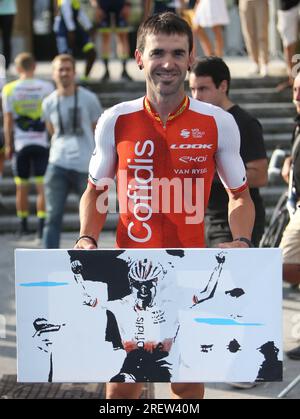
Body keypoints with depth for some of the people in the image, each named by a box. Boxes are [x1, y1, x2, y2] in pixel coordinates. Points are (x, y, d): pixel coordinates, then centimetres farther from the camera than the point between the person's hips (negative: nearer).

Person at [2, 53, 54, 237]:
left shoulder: (9, 89, -2)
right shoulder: (46, 87, -2)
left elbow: (8, 120, -1)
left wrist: (8, 145, 6)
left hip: (20, 144, 1)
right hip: (41, 142, -1)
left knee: (22, 187, 12)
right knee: (42, 186, 0)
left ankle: (23, 225, 19)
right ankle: (42, 225, -7)